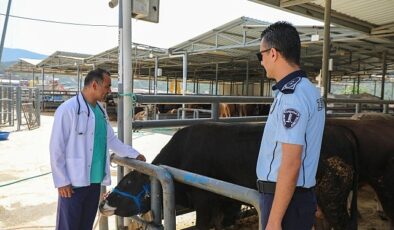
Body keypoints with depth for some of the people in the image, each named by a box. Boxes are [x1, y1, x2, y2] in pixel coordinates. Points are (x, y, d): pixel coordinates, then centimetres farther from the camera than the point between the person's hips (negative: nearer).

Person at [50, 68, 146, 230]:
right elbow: (56, 148, -13)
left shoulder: (101, 111, 8)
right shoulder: (68, 109, -14)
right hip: (73, 182, -7)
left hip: (95, 181, 7)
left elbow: (111, 140, 17)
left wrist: (134, 154, 16)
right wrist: (62, 181, -13)